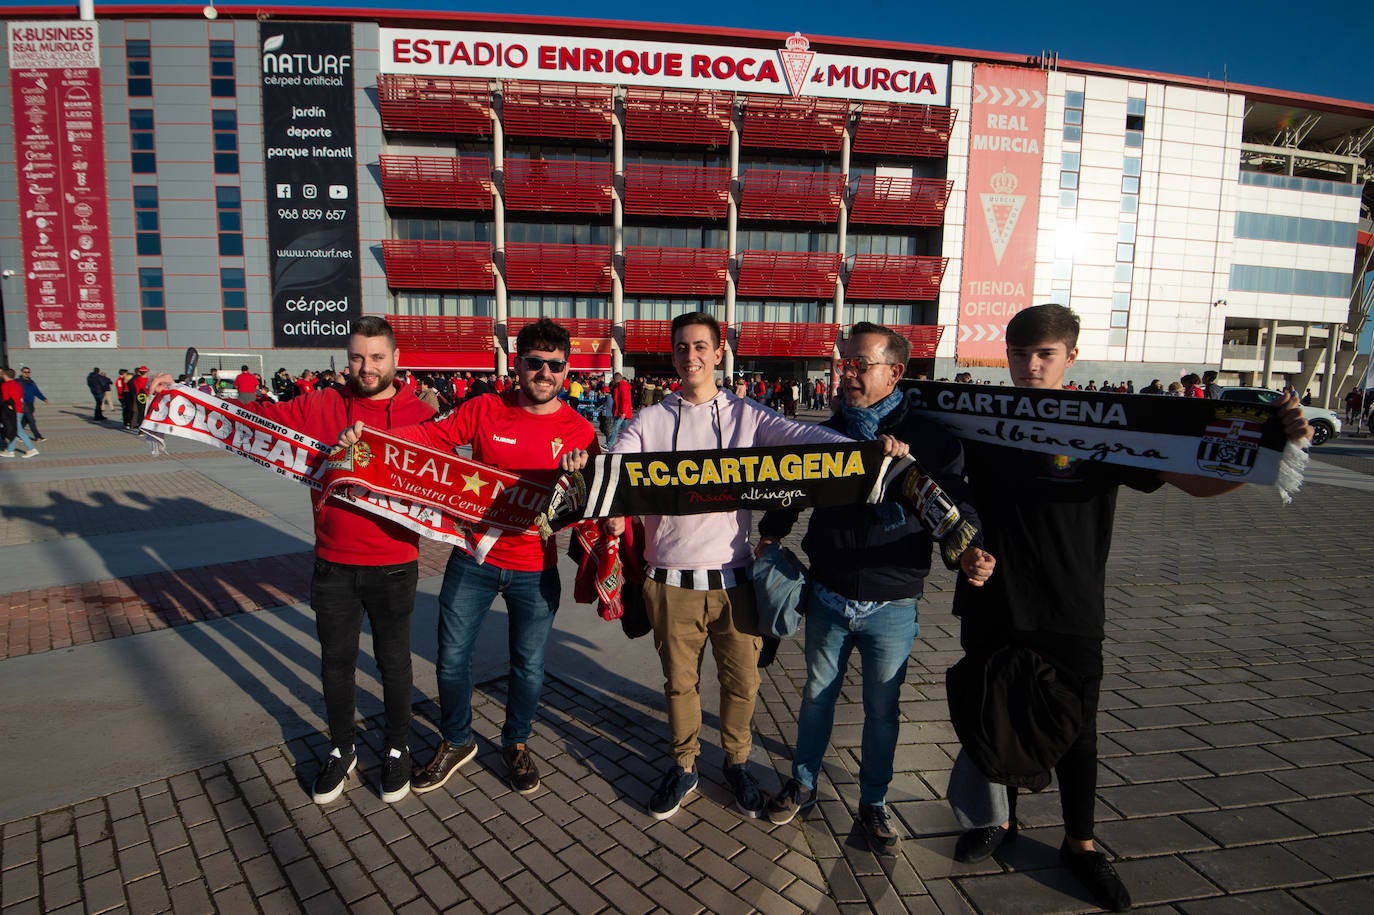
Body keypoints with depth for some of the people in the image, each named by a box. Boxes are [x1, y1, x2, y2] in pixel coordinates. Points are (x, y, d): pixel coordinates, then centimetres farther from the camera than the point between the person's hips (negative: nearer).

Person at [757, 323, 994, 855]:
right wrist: (768, 537, 1)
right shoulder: (824, 434, 2)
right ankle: (802, 786, 40)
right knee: (817, 697, 18)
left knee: (882, 710, 13)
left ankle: (874, 804, 35)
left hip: (892, 607, -2)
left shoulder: (930, 440, -8)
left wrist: (968, 553, -25)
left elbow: (956, 507, -6)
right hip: (828, 597, 3)